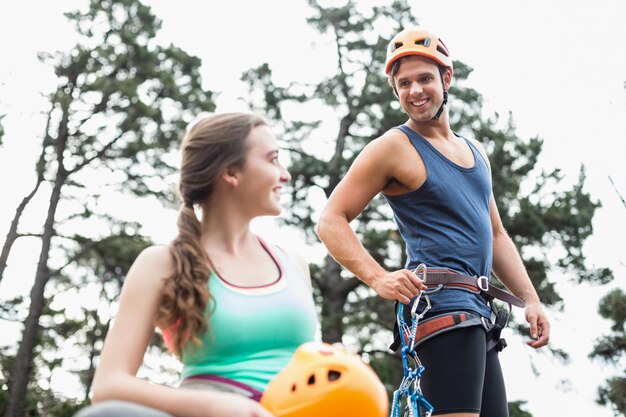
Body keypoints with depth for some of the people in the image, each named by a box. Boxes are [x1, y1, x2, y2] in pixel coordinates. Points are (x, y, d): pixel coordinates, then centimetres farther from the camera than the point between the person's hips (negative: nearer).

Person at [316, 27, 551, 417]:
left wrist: (531, 299, 14)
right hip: (443, 303, -8)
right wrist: (378, 278, -19)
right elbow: (331, 221, -7)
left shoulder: (476, 151, 20)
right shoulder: (394, 147, -2)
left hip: (480, 312, 8)